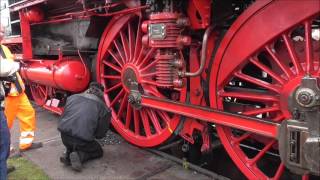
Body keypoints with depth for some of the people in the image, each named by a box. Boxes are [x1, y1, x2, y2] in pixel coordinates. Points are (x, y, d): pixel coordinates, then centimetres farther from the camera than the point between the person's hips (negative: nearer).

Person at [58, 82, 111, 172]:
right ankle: (79, 156, -3)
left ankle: (68, 154, 8)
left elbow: (62, 117, 21)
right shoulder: (103, 107, 5)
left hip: (64, 136, 5)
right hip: (82, 139, -5)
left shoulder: (72, 97, 15)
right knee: (98, 151, 25)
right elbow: (100, 134, 8)